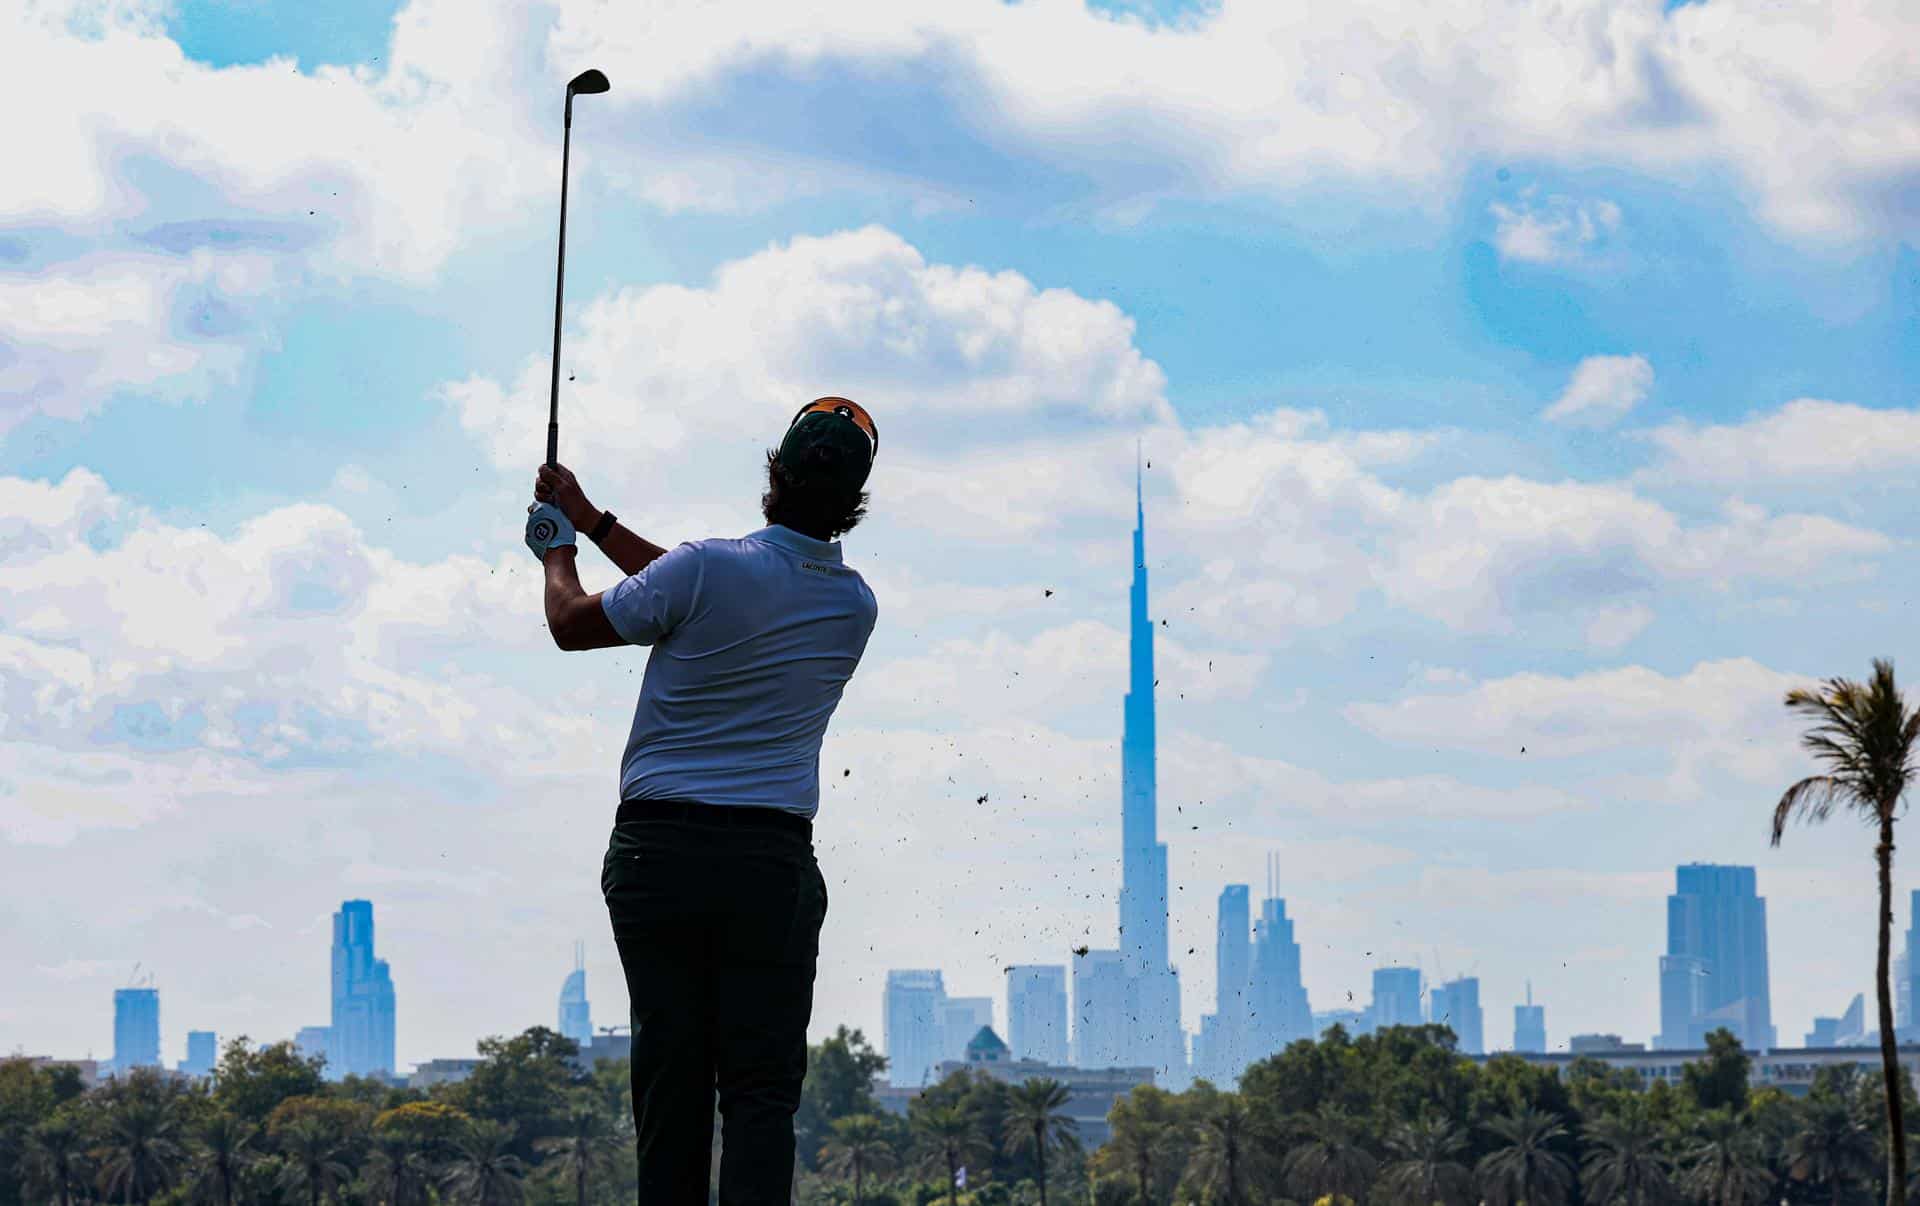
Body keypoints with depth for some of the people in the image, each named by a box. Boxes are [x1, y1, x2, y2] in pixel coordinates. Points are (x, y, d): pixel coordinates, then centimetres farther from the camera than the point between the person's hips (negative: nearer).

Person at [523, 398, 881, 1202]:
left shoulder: (707, 569, -9)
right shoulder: (855, 607, 6)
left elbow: (572, 624, 6)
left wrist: (557, 549, 27)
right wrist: (592, 521, 25)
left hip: (657, 849, -1)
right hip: (773, 862, 1)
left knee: (669, 1075, 5)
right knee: (761, 1085, -2)